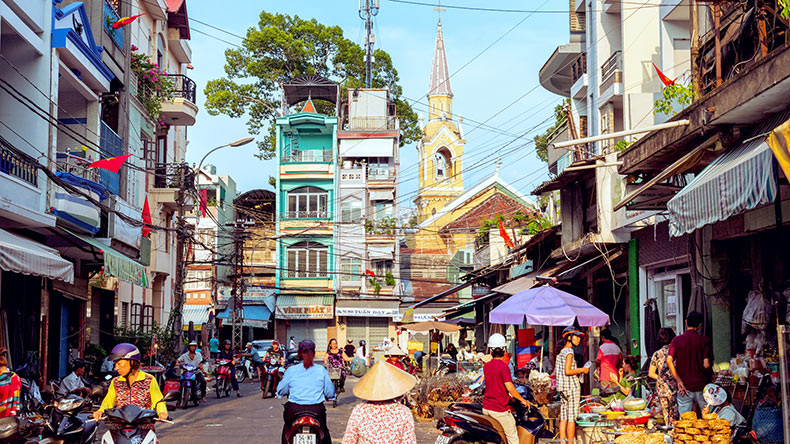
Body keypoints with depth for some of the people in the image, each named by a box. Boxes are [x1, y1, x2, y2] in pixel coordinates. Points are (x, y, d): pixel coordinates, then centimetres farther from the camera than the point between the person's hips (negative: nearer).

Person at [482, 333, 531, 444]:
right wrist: (522, 400, -9)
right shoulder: (503, 366, -15)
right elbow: (509, 387, -21)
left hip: (486, 407, 7)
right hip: (500, 410, -7)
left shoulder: (486, 366, 5)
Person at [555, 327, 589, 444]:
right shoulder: (569, 351, -12)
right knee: (572, 417, -4)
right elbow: (568, 371, -20)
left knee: (563, 417, 10)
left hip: (562, 387, 9)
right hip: (572, 386, -9)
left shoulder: (560, 351, 14)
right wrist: (582, 370, -7)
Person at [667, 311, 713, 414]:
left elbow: (669, 360, -10)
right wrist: (708, 377, 10)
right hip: (701, 386, -1)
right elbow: (706, 364, -10)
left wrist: (679, 381, -6)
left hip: (684, 386, 1)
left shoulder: (677, 340, 0)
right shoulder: (704, 340, -4)